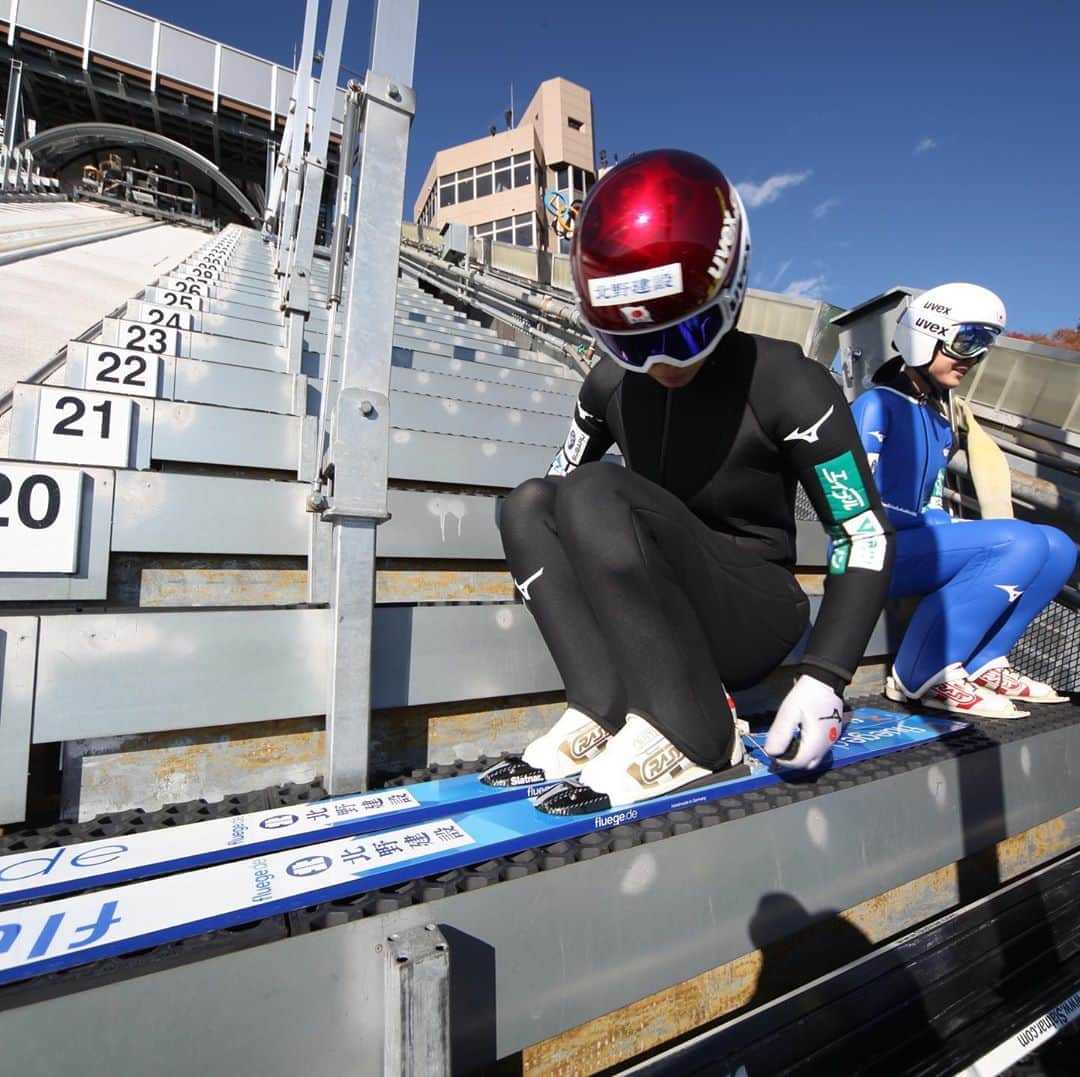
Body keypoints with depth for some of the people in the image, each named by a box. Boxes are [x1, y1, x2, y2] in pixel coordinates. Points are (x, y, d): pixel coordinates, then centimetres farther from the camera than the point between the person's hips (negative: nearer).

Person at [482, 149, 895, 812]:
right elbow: (560, 484, 11)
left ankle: (693, 736, -21)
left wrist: (824, 680, -18)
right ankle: (608, 711, -18)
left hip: (756, 615, -5)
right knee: (530, 504, -12)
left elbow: (867, 537, -11)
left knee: (594, 494, -27)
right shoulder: (612, 383, 0)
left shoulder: (787, 385, -14)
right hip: (664, 620, 5)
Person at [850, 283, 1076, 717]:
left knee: (1057, 547, -1)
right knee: (1022, 544, -23)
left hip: (920, 543, 8)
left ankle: (981, 664, 1)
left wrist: (956, 539, 4)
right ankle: (919, 677, -20)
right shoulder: (877, 404, -6)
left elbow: (932, 504, 19)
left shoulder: (940, 418, 20)